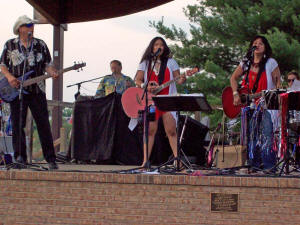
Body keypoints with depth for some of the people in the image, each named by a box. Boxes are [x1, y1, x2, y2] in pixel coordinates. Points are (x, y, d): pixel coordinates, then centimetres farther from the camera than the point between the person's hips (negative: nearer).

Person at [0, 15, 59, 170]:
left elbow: (47, 65, 10)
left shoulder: (41, 45, 9)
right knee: (17, 125, 0)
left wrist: (52, 73, -12)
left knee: (43, 125, -3)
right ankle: (20, 157, 7)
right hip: (16, 90, 0)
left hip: (37, 91, 0)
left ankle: (50, 159, -1)